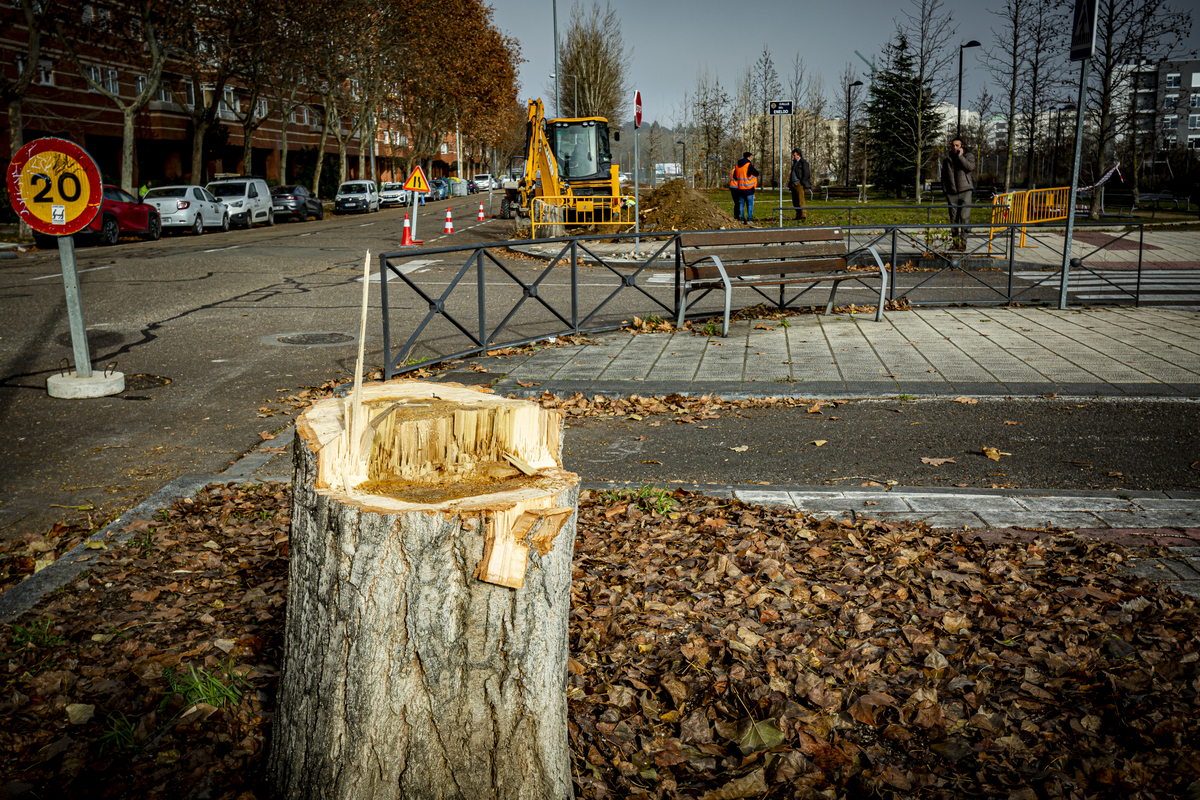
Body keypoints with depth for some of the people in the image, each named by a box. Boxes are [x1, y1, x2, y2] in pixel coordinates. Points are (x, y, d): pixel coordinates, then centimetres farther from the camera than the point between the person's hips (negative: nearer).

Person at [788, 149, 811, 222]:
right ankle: (798, 215, 15)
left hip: (799, 184, -9)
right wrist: (790, 183, 16)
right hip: (793, 184, 9)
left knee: (800, 200, -12)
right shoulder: (795, 162, 22)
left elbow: (806, 174, -11)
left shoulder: (803, 162, -6)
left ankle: (803, 216, -13)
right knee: (795, 202, 7)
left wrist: (801, 183, -15)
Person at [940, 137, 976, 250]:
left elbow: (971, 167, -11)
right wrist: (944, 190, 10)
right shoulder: (947, 159, 16)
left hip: (965, 191, -3)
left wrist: (960, 156, -8)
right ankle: (955, 242, 10)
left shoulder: (968, 156, 9)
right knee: (953, 218, 3)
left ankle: (963, 242, -12)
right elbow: (944, 176, 18)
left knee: (965, 217, -11)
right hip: (951, 192, 3)